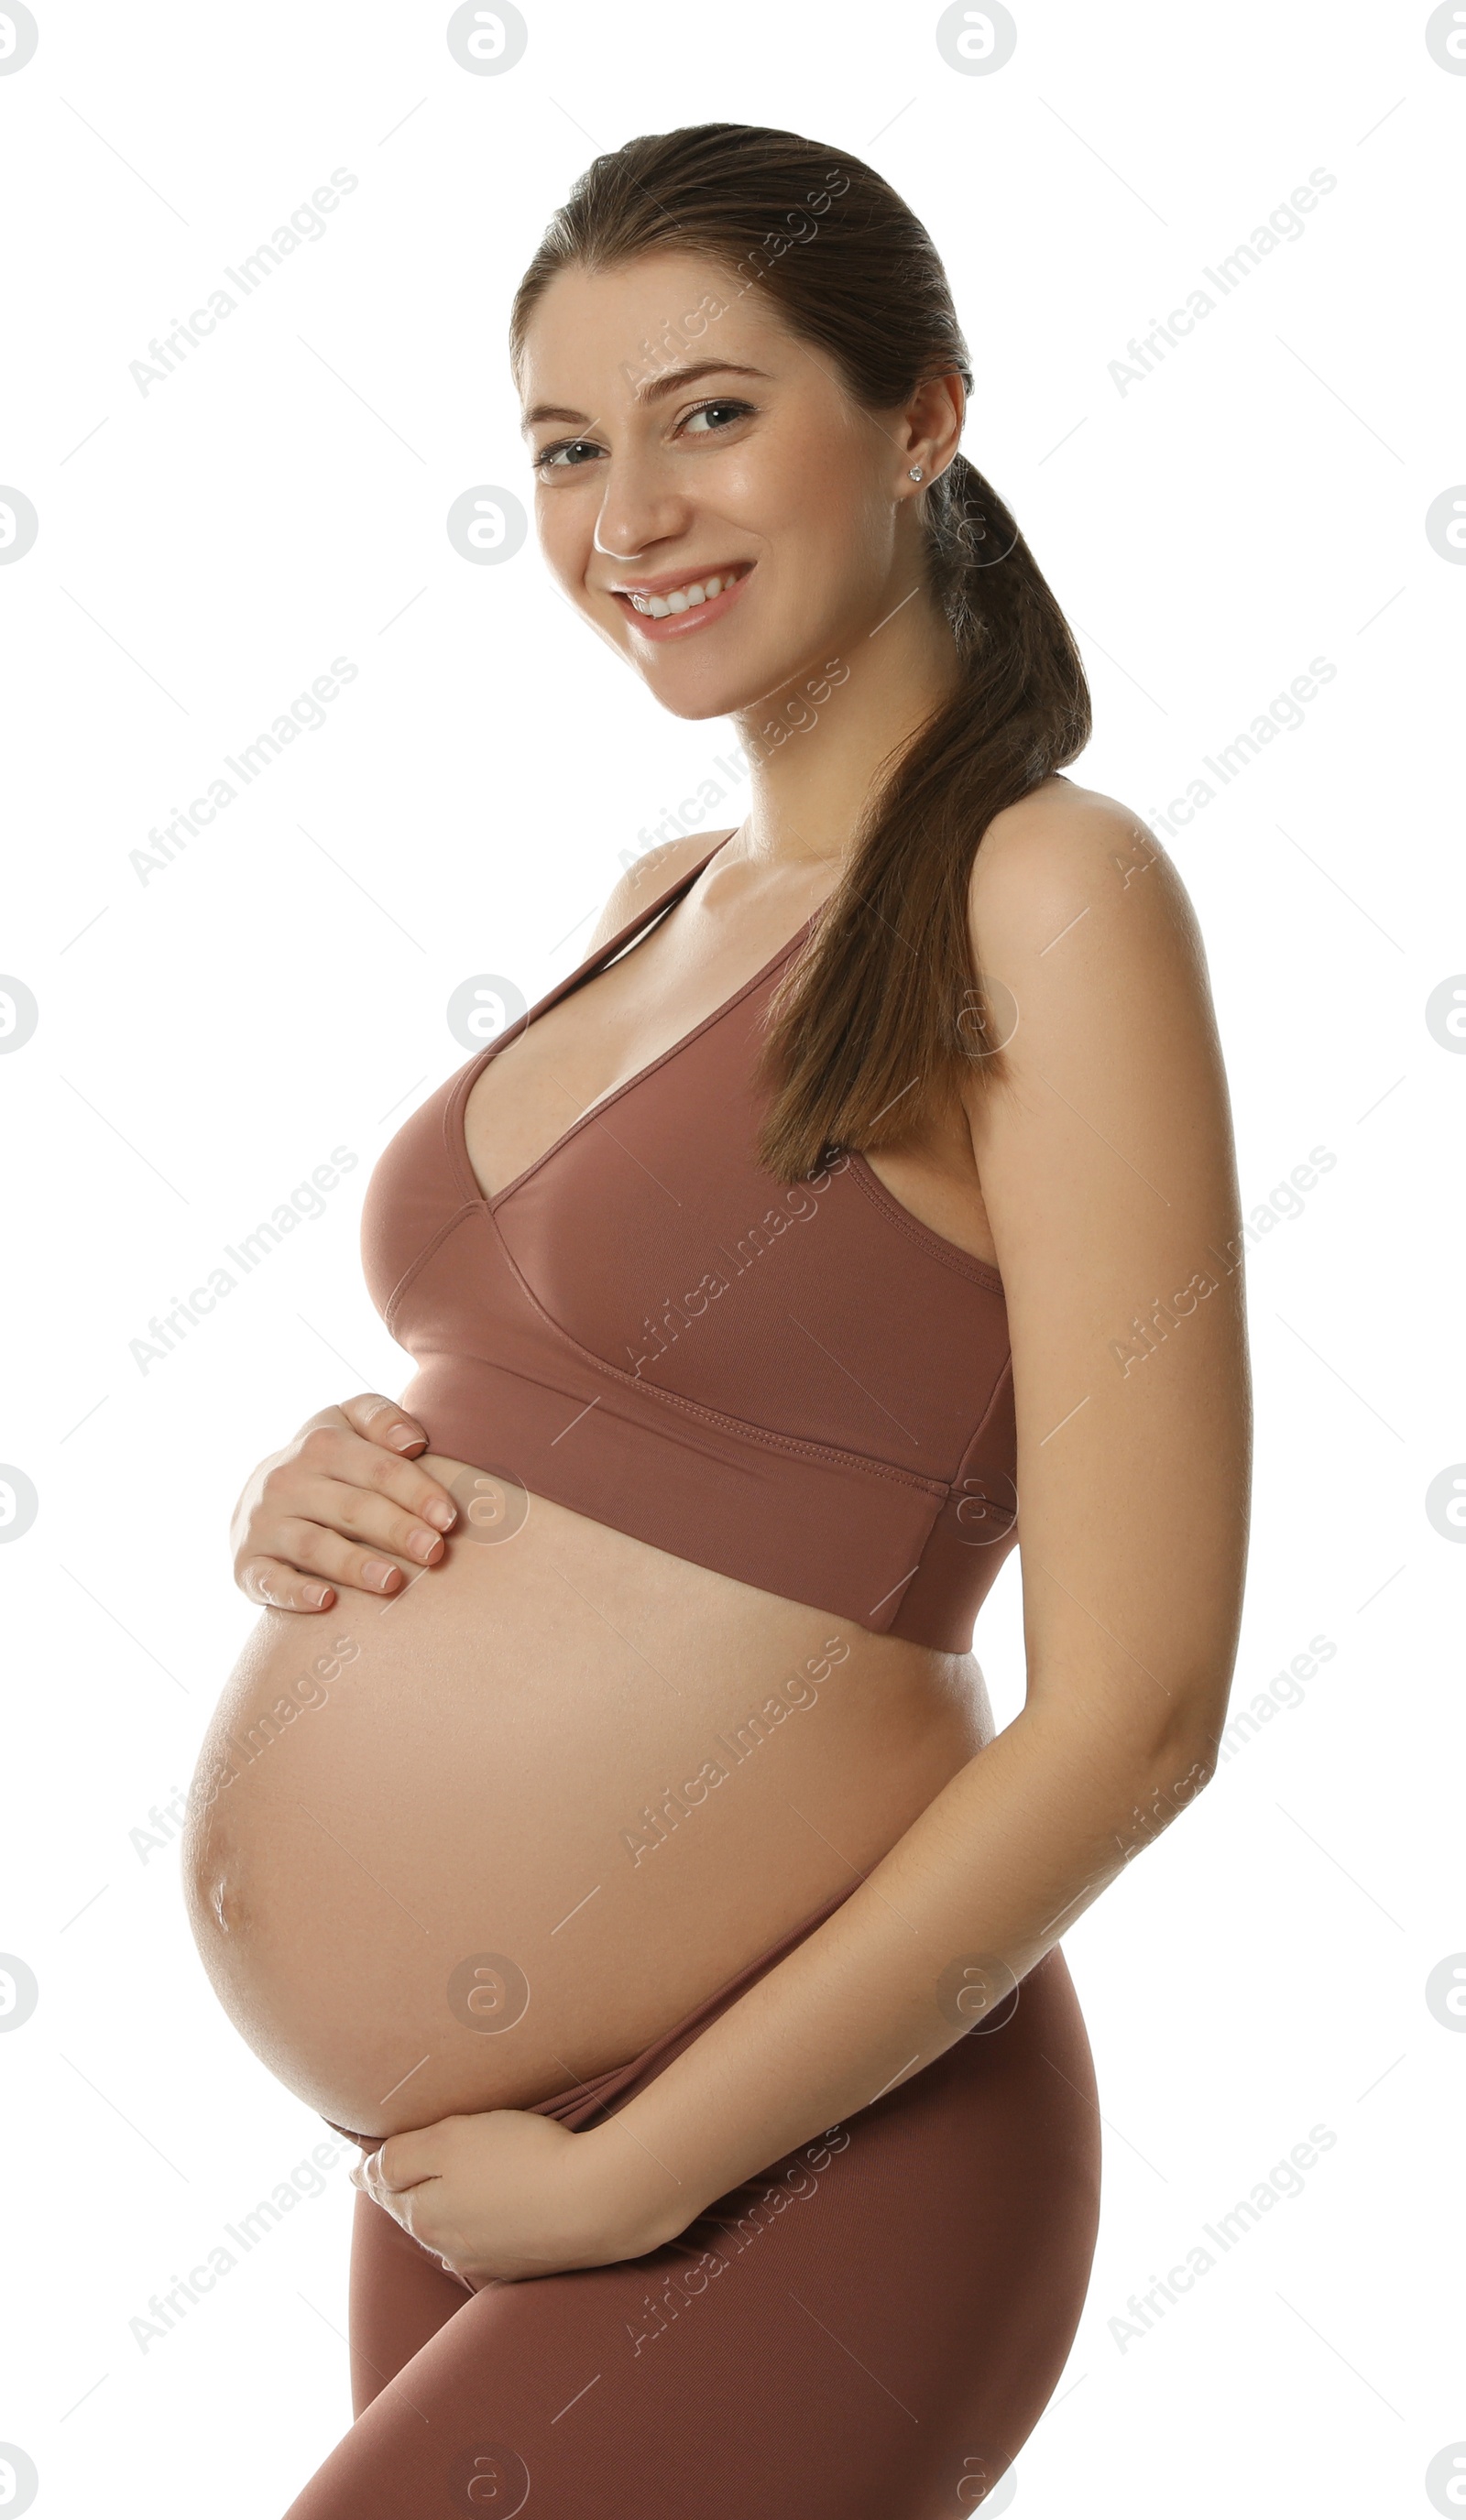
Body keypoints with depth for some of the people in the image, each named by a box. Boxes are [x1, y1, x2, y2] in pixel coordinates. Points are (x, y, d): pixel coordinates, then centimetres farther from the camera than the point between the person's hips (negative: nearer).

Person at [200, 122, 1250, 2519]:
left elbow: (1131, 1717, -18)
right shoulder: (665, 904, 8)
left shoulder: (1050, 899, -14)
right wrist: (314, 1491, -2)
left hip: (781, 2182, -7)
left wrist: (627, 2172, -14)